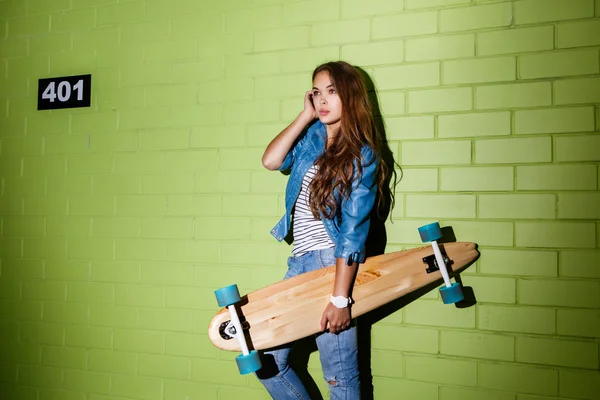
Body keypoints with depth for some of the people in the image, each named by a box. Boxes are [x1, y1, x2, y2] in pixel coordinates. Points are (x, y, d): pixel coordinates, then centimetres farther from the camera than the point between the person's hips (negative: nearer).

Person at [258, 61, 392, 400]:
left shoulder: (362, 156, -5)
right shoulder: (312, 136, 12)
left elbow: (353, 232, -12)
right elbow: (271, 161, -4)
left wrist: (340, 298, -16)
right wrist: (305, 115, -1)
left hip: (333, 264, -6)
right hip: (300, 263, 7)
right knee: (266, 361, 8)